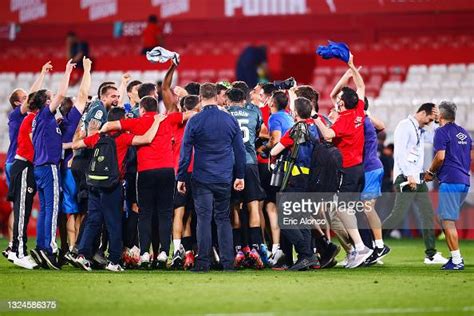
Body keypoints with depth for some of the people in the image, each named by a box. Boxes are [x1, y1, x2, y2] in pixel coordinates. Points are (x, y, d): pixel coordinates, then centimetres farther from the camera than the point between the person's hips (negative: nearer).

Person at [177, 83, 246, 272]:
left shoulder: (194, 121, -6)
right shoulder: (230, 120, 3)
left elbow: (185, 152, -4)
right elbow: (240, 150, 7)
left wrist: (181, 178, 3)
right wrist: (240, 176, 15)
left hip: (202, 179, -3)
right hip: (224, 179, 3)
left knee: (204, 219, 0)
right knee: (223, 219, 11)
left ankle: (203, 262, -1)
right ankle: (228, 262, 7)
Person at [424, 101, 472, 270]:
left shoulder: (442, 131, -6)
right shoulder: (464, 133, 18)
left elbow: (440, 156, -14)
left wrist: (430, 172, 0)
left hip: (450, 180, -8)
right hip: (464, 181, 8)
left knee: (448, 221, -7)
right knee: (447, 219, 16)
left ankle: (457, 261, -10)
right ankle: (455, 257, 14)